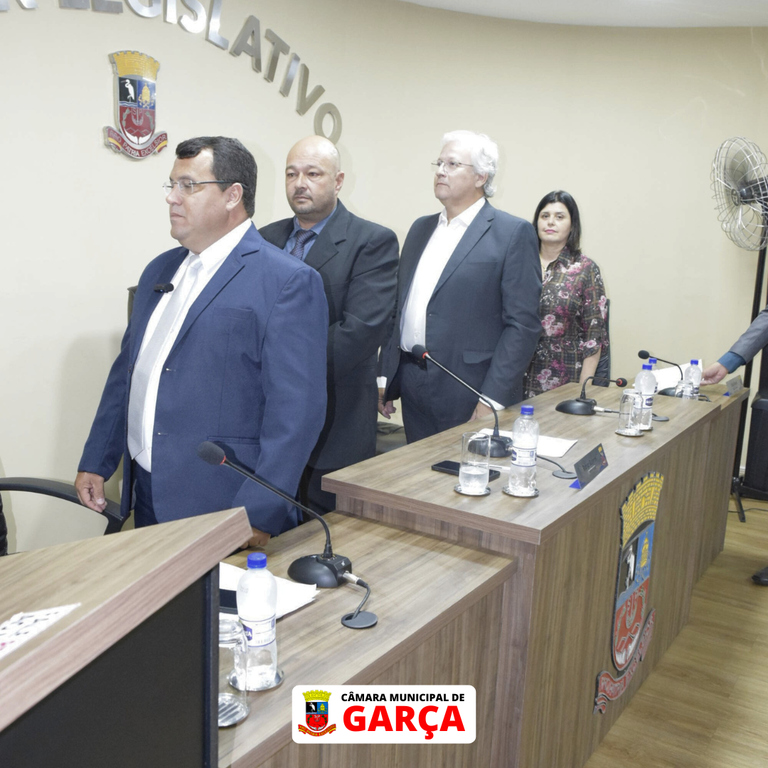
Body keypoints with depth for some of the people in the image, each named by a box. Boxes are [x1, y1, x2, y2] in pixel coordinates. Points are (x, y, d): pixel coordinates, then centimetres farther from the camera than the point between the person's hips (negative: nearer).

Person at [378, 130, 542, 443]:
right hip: (413, 391, 6)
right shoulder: (421, 228, 13)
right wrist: (385, 378, 10)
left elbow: (523, 323, -11)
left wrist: (493, 400, -16)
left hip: (469, 396, -5)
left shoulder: (513, 233, -6)